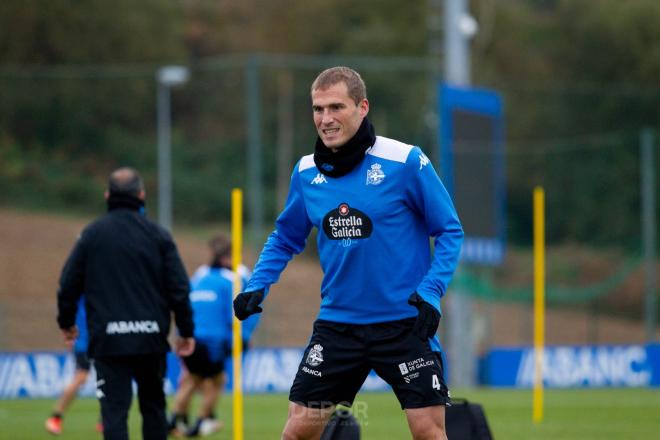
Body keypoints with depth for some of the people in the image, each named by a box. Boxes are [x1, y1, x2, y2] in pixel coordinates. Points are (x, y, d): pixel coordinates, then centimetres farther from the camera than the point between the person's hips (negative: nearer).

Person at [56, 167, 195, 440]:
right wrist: (186, 331, 8)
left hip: (107, 338, -1)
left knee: (114, 409, -3)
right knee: (153, 405, 16)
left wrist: (66, 322, 20)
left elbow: (69, 283, 4)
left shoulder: (92, 234, 1)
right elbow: (178, 287, -1)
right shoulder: (158, 235, 2)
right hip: (150, 337, 1)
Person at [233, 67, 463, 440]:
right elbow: (286, 238, 19)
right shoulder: (306, 172, 4)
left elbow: (450, 231, -4)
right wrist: (258, 285, 3)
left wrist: (431, 291, -16)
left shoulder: (405, 162, -10)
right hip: (337, 322, 4)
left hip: (404, 322, -4)